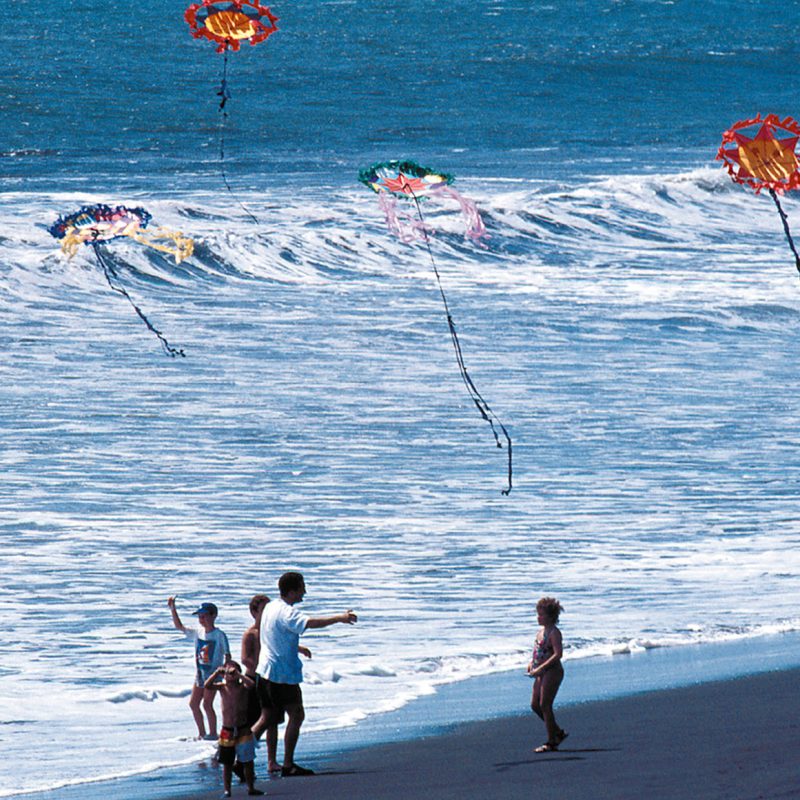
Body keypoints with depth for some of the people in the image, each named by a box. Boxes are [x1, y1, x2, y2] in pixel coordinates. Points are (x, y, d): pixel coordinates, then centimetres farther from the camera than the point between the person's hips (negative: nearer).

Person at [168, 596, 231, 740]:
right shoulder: (198, 632, 6)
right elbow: (180, 626, 13)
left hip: (213, 673, -7)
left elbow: (227, 655, -10)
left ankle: (213, 732, 1)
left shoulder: (219, 635, -11)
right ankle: (201, 733, 16)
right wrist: (173, 610, 4)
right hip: (200, 673, 7)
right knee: (193, 703, 6)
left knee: (207, 704, -10)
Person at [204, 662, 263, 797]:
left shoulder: (242, 687, -5)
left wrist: (238, 674, -26)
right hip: (227, 731, 1)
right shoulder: (222, 687, 0)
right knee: (227, 763, 6)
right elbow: (207, 686, -16)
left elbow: (251, 684, -27)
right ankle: (227, 789, 11)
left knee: (248, 761, 7)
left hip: (243, 730, -1)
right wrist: (217, 673, -24)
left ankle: (251, 787, 19)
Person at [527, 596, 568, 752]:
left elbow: (558, 654, -24)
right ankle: (558, 732, 24)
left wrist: (540, 668, -25)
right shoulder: (541, 630, 13)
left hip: (552, 671, -10)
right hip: (542, 673, 10)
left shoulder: (554, 633, -15)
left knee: (545, 705, -7)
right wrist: (532, 663, 9)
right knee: (535, 705, 11)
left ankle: (551, 742, 1)